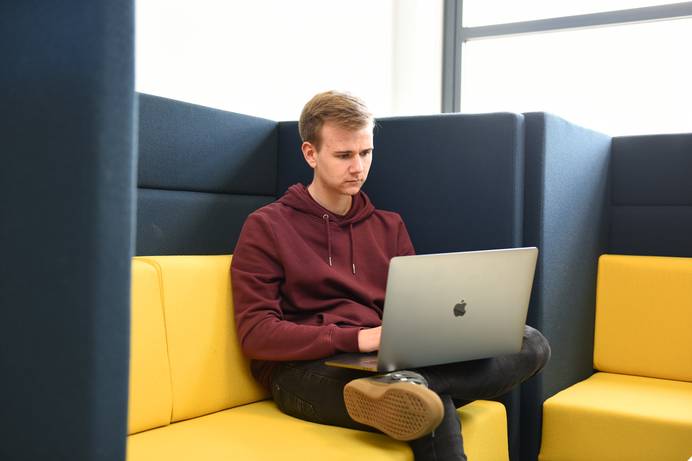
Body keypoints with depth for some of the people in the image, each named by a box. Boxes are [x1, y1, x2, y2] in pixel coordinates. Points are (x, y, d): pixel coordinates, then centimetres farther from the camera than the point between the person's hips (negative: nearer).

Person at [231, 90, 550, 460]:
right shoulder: (266, 227, 2)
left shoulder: (389, 226, 18)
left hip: (385, 362, 7)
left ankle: (400, 388, -37)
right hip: (305, 369, -7)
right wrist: (357, 338, -20)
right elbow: (255, 334, -8)